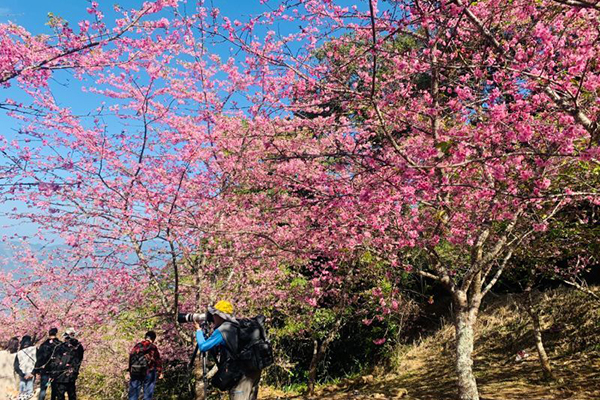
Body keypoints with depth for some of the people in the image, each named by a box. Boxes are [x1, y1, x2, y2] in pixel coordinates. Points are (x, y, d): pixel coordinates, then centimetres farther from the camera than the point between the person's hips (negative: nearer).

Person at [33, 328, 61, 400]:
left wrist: (37, 371, 5)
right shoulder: (60, 345, -4)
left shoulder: (43, 345, 0)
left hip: (44, 370, 1)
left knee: (43, 389, 6)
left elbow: (39, 359, 1)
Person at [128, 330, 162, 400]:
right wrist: (160, 372, 11)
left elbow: (130, 359, 7)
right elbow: (158, 361, -2)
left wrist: (130, 371, 14)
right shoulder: (153, 348, -6)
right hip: (149, 373, -3)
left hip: (135, 373, 3)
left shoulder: (137, 346, 4)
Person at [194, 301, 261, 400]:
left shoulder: (222, 330, -9)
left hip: (242, 375, -9)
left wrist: (198, 329, 10)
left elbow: (203, 347, -4)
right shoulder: (236, 327, 17)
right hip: (252, 372, 9)